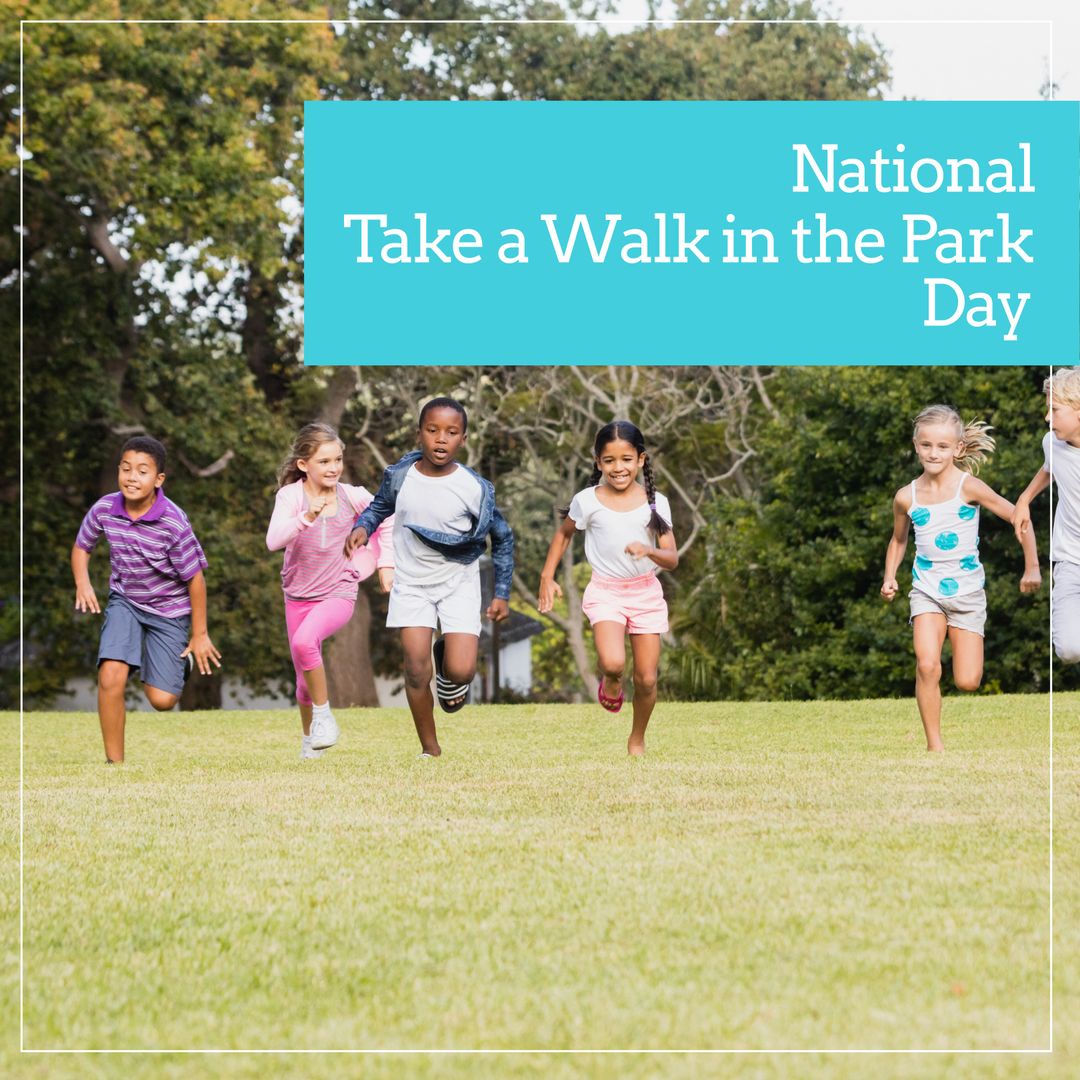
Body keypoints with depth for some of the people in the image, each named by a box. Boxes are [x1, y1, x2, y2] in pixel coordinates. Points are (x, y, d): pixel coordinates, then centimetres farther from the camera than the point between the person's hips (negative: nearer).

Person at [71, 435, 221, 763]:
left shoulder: (174, 523, -26)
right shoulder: (104, 509, -15)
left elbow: (195, 579, -14)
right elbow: (82, 547, 6)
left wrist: (200, 635, -7)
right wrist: (82, 582, -15)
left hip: (170, 609, -2)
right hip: (125, 601, 2)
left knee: (161, 700, -4)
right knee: (110, 677, -20)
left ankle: (183, 660, 33)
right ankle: (114, 762, -5)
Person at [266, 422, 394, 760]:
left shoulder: (353, 497, -6)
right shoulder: (291, 496, -12)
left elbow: (386, 520, 15)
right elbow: (274, 541, -28)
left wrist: (386, 563, 10)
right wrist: (306, 517, -42)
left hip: (338, 593, -1)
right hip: (298, 596, 1)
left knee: (304, 642, -30)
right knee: (305, 677, 10)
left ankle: (323, 715, -13)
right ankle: (309, 738, 36)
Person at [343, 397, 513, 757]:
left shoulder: (476, 489, -17)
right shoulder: (399, 476, -13)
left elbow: (503, 539, -2)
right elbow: (379, 507, 9)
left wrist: (502, 593, 0)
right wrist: (362, 528, -13)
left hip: (458, 583, -1)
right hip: (412, 583, 1)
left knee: (461, 671, -14)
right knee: (416, 670, -4)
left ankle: (446, 666, 25)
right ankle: (430, 748, 15)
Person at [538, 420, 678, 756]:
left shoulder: (655, 503, -3)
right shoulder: (587, 501, -5)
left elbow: (672, 559, -3)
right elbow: (564, 534, 15)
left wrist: (649, 551, -24)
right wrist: (547, 577, 9)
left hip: (646, 592, 2)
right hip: (605, 592, -2)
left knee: (646, 678, 2)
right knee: (613, 663, -26)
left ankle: (637, 740, 27)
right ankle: (610, 683, 11)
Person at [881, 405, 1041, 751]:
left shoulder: (969, 487, -14)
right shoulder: (907, 496, -4)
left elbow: (1018, 518, -9)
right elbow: (899, 540, 16)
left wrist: (1032, 567, -9)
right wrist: (889, 578, 3)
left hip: (967, 592, -1)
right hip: (927, 590, 1)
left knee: (967, 682, -4)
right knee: (927, 667, -21)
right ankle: (934, 745, -9)